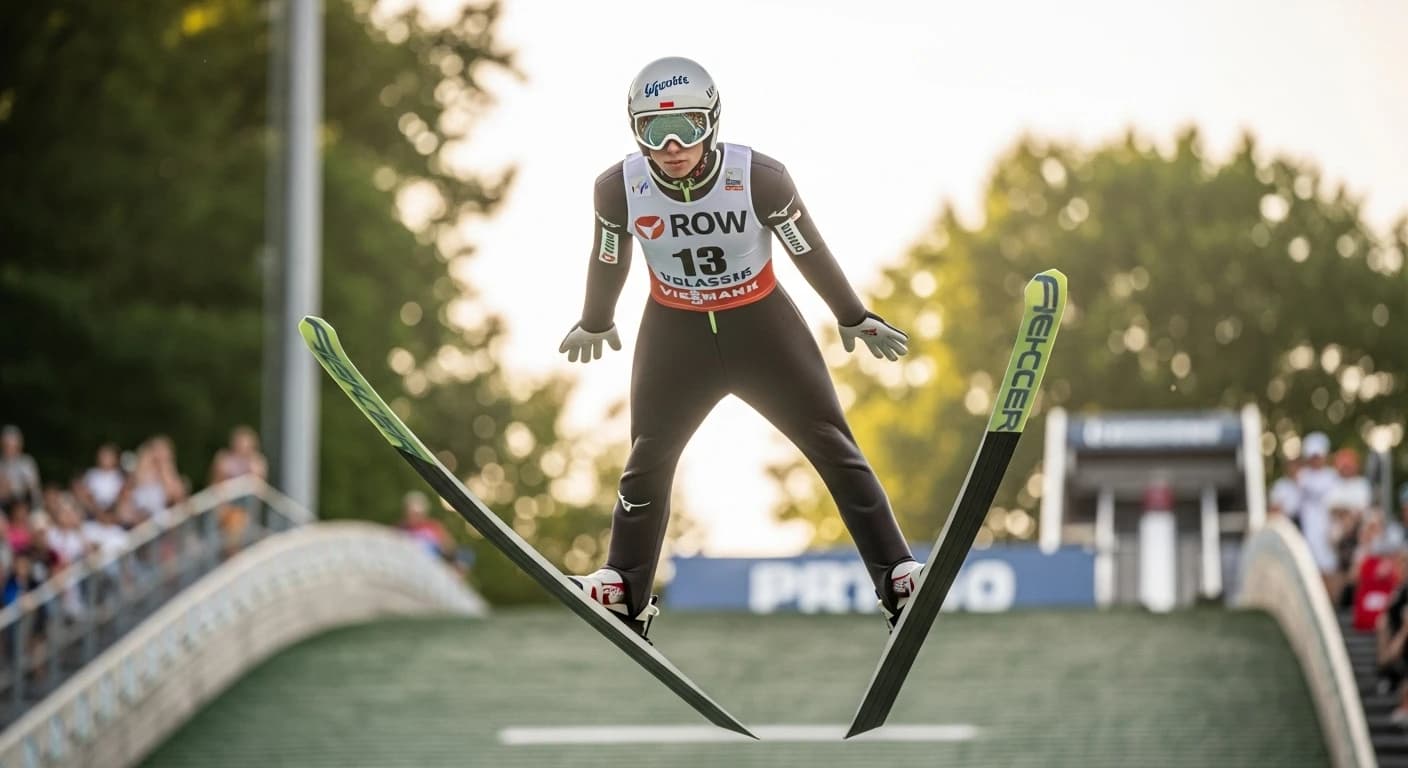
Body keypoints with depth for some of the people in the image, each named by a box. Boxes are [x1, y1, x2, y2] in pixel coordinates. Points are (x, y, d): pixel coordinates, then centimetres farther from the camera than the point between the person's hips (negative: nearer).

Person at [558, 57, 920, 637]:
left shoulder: (758, 177, -25)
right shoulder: (620, 188, -19)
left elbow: (809, 252, -10)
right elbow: (608, 262, 1)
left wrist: (855, 320, 2)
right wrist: (594, 325, 17)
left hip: (761, 324, -2)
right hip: (675, 333, 2)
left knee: (833, 447, -2)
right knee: (647, 460, 10)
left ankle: (896, 577, 5)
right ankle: (626, 591, 25)